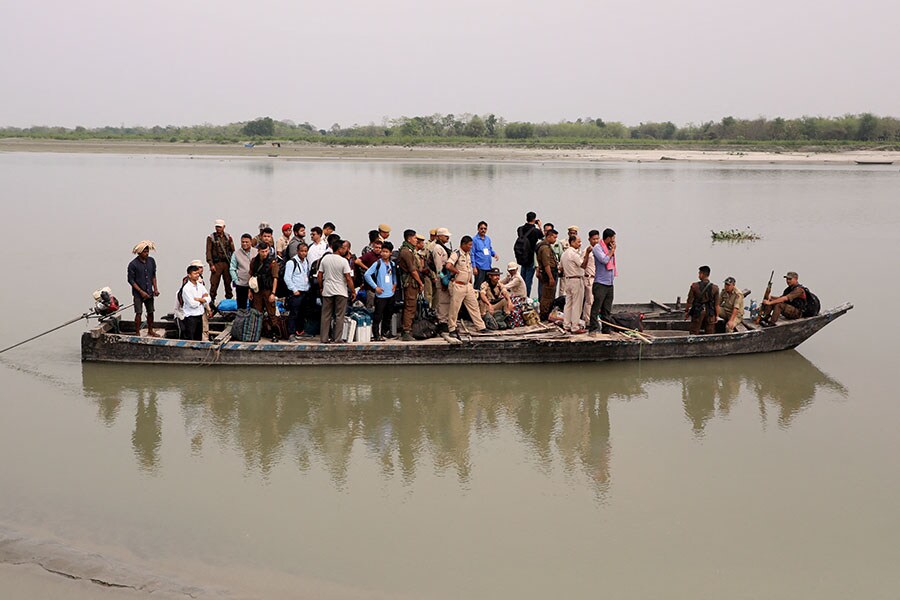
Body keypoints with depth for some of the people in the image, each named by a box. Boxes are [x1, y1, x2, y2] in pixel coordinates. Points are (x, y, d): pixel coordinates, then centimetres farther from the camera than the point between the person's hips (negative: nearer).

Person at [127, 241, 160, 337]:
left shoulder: (151, 261, 1)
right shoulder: (133, 264, -15)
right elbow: (131, 280, -11)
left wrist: (155, 288, 3)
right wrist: (141, 292, -16)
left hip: (149, 292, 5)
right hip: (138, 293, -5)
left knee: (150, 312, 12)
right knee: (138, 313, -6)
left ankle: (150, 331, 27)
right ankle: (137, 333, 2)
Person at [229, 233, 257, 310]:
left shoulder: (257, 252, 1)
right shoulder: (236, 253, 1)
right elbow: (232, 269, 3)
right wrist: (236, 281, -5)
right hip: (241, 284, 0)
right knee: (241, 307, 6)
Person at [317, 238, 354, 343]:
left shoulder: (325, 258, 1)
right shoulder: (343, 261, -12)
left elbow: (319, 276, 5)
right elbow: (348, 278, -13)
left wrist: (321, 287, 18)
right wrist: (352, 291, -5)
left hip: (327, 291, 4)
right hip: (341, 291, -4)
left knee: (326, 316, 9)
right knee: (339, 316, 3)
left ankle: (324, 338, 10)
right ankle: (337, 338, 3)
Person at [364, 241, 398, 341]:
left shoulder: (392, 264, 9)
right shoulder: (377, 263, -8)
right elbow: (367, 275, -12)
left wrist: (395, 284, 11)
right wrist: (375, 287, -12)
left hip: (390, 294, 6)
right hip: (380, 294, -6)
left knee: (388, 315, 14)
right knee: (378, 315, -6)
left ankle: (385, 332, 28)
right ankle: (376, 335, -1)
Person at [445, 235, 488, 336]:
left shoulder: (468, 255, 12)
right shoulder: (456, 254, -15)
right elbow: (448, 266, -29)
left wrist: (470, 283, 17)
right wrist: (457, 272, -14)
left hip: (468, 285, 8)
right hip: (458, 285, -8)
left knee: (474, 305, 9)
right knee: (454, 308, -1)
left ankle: (481, 327, 14)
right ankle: (452, 329, 7)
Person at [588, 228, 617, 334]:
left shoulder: (609, 248, 17)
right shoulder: (597, 248, -7)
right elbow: (604, 260, -18)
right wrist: (612, 250, -7)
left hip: (610, 283, 8)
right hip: (600, 283, -8)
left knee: (607, 309, 9)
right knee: (596, 307, -9)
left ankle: (606, 329, 13)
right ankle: (593, 328, -8)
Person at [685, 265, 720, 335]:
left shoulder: (694, 286, -10)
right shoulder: (715, 288, -5)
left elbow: (689, 301, -5)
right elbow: (716, 304, -3)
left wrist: (686, 312, 6)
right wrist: (717, 315, 5)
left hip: (697, 311, -1)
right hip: (710, 313, 1)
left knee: (694, 332, 7)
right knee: (710, 334, 8)